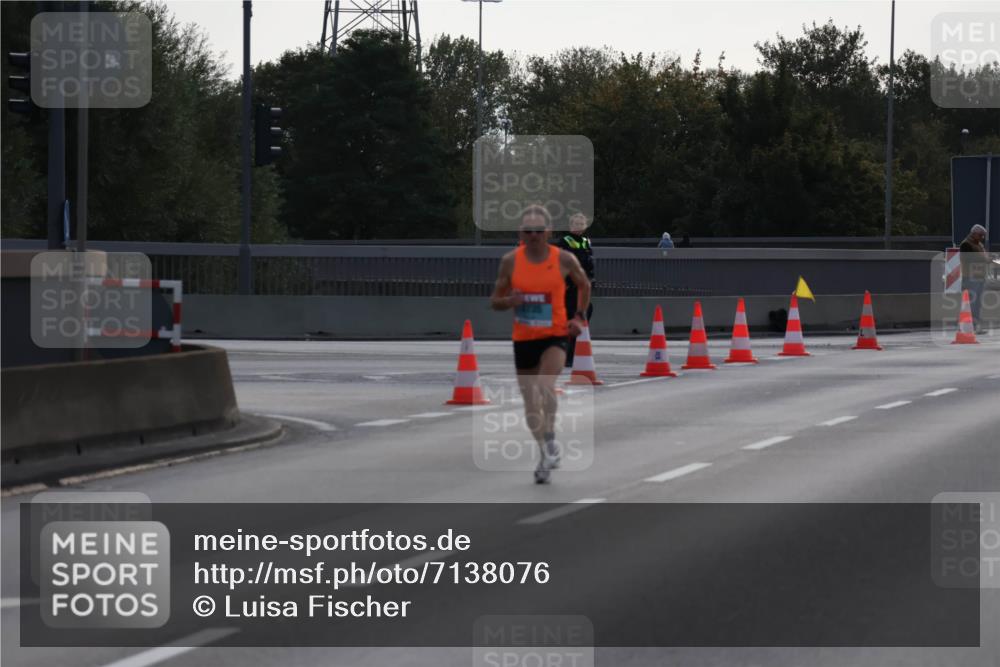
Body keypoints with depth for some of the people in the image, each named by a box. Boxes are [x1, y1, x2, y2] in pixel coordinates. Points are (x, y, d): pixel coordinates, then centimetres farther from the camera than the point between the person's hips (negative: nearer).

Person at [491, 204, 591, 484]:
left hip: (555, 336, -3)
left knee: (545, 385, -28)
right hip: (523, 339, 3)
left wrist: (579, 317, 2)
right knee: (530, 400, 9)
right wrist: (509, 301, -17)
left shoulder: (564, 260, -6)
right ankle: (544, 454, 28)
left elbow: (584, 286, 13)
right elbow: (495, 301, 5)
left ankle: (551, 439, -10)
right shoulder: (511, 261, -3)